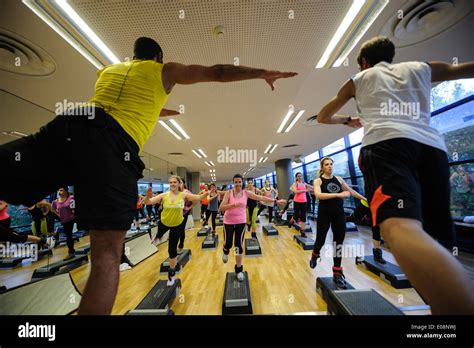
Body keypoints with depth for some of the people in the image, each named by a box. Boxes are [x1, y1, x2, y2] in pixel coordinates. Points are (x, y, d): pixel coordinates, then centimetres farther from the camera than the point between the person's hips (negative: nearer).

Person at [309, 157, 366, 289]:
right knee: (321, 240, 7)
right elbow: (318, 195, -25)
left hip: (339, 214, 4)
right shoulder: (318, 181, -7)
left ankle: (337, 273, 23)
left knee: (339, 243, 8)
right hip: (324, 214, -4)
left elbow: (350, 191, 21)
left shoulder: (338, 179, 7)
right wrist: (338, 194, -29)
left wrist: (364, 198, 28)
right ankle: (315, 255, 42)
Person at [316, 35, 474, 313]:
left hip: (386, 143, -4)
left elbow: (323, 117, 35)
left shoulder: (358, 79, 29)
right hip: (433, 146, 5)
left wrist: (348, 121, 53)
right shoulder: (422, 68, 32)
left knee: (401, 228, -27)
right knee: (438, 241, 6)